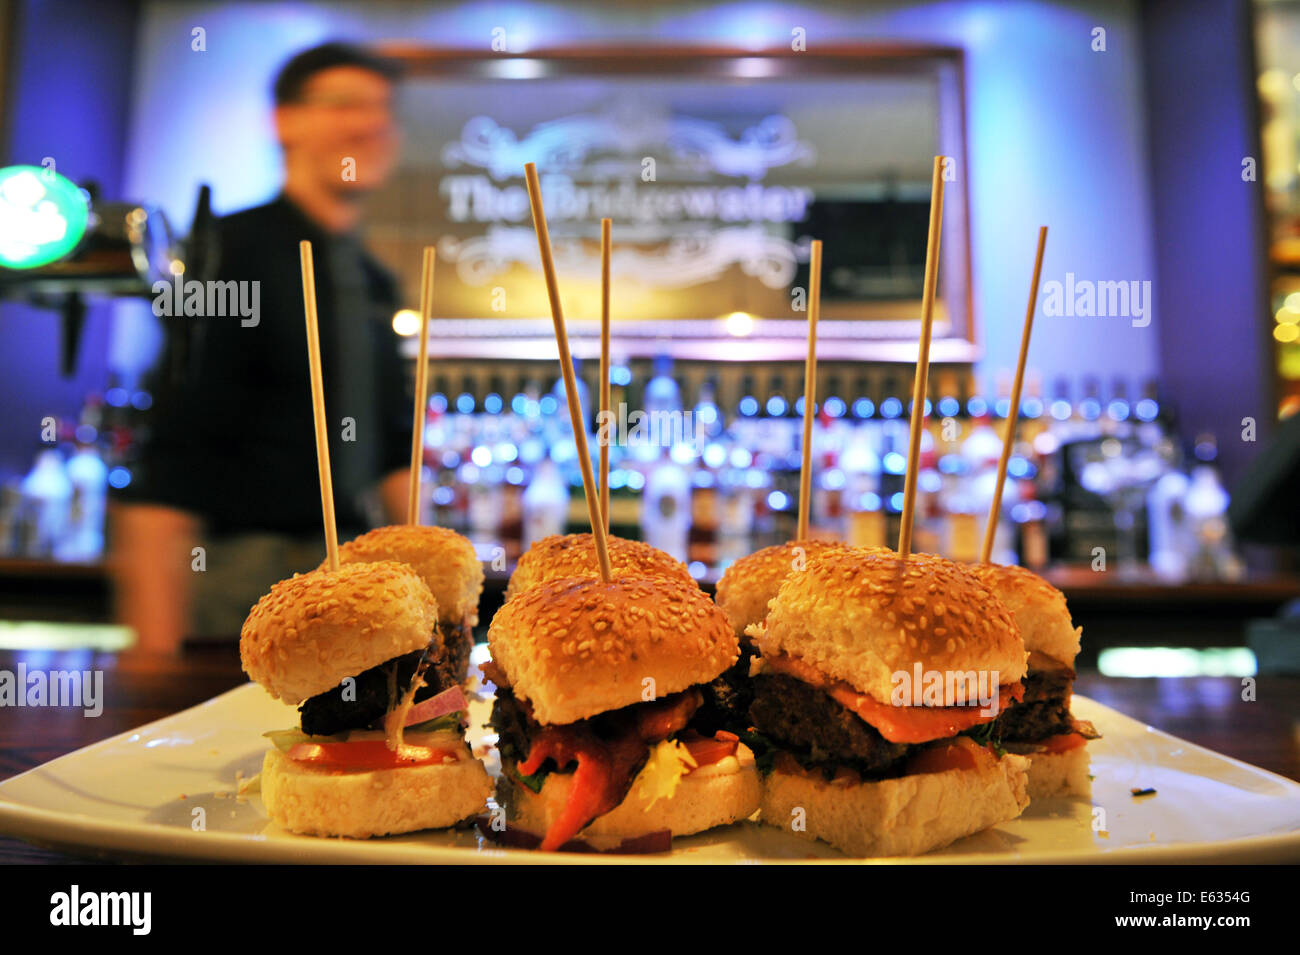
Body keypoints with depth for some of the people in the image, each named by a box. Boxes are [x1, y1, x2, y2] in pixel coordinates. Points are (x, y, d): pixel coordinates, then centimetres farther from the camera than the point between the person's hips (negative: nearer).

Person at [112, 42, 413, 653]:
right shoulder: (229, 249, -8)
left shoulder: (376, 284, 13)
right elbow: (170, 445, -14)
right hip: (237, 573, -6)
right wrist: (156, 628, -18)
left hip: (351, 576, 6)